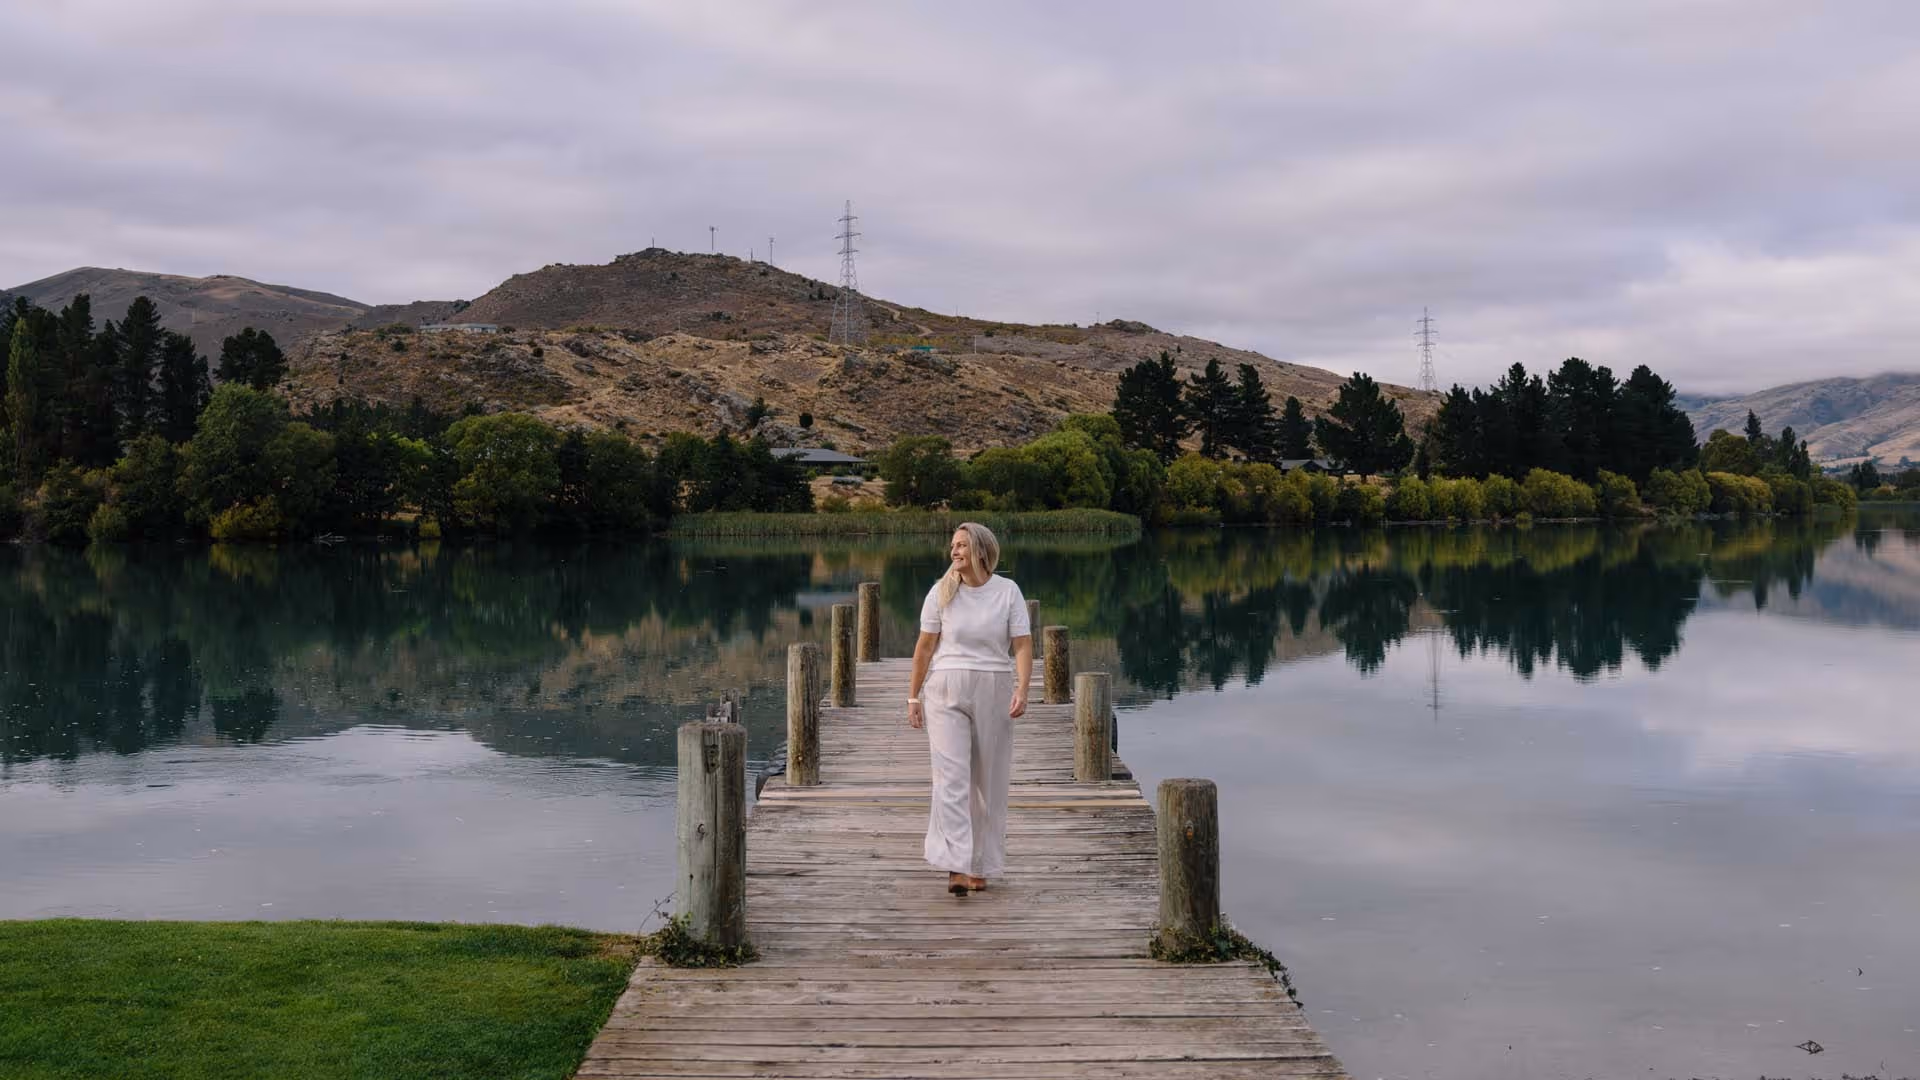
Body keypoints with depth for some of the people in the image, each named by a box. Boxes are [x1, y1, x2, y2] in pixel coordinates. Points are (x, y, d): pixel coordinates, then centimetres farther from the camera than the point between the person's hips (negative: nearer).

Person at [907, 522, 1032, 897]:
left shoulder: (1008, 591, 0)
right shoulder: (942, 592, 1)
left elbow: (1022, 645, -5)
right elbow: (925, 646, 4)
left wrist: (1022, 689, -19)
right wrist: (913, 697, 3)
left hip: (993, 692, 1)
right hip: (947, 690, -1)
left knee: (989, 781, 7)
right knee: (951, 776, -12)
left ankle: (981, 866, 19)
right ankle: (956, 868, -17)